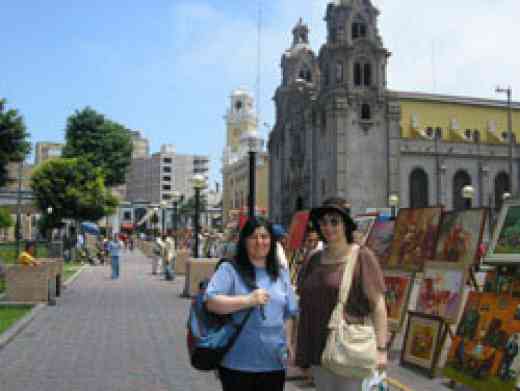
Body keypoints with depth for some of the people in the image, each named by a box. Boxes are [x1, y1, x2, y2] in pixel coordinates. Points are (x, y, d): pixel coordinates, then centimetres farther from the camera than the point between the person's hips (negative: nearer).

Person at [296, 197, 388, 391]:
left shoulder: (362, 257, -7)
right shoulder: (316, 260, 9)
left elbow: (378, 304, -9)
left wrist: (381, 349, -14)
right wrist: (303, 352, 13)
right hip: (320, 351, 6)